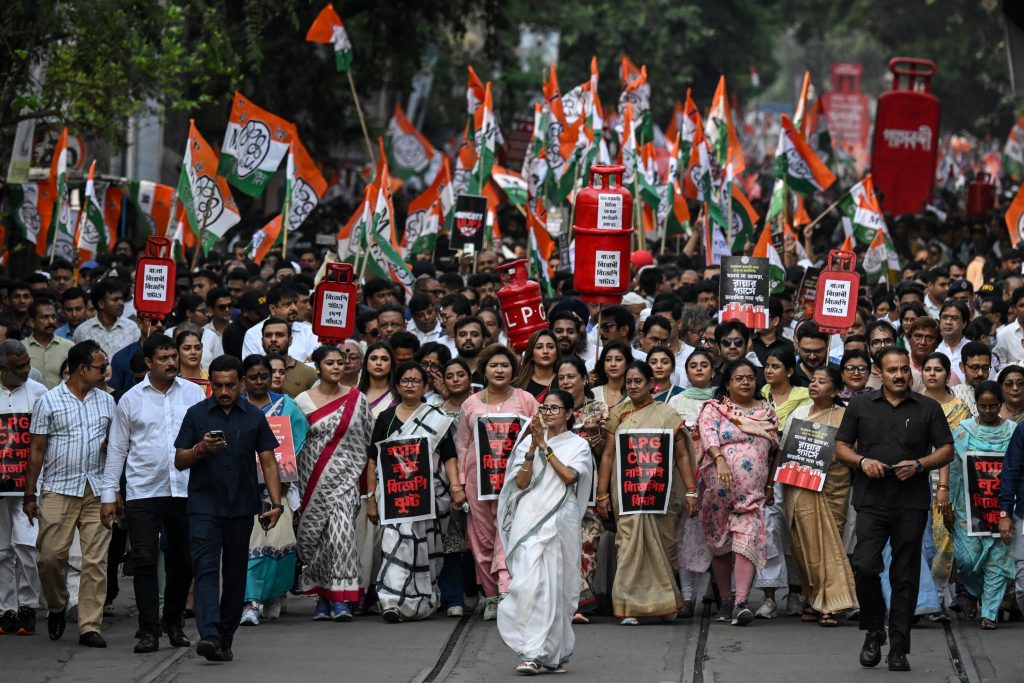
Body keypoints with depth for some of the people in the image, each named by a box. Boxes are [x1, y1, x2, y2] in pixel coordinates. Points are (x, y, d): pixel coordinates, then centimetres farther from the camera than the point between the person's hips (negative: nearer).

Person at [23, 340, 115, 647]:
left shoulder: (107, 401, 13)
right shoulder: (49, 401, 1)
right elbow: (37, 450, 2)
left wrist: (112, 445, -3)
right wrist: (29, 495, 0)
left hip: (97, 491, 3)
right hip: (58, 491, -3)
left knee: (96, 560, -2)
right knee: (51, 555, -5)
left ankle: (90, 626, 1)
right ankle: (57, 608, 22)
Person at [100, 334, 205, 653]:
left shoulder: (194, 394, 6)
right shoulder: (131, 399, 4)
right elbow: (117, 449, 7)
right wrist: (109, 494, 3)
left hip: (185, 491, 1)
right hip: (143, 492, -1)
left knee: (183, 562, 9)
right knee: (145, 561, -6)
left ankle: (173, 623, 26)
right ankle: (149, 629, -2)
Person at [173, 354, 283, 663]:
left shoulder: (254, 417, 6)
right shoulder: (196, 414, 4)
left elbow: (268, 463, 5)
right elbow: (179, 461, 5)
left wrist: (276, 503, -5)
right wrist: (201, 449, -16)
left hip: (241, 507, 2)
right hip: (204, 506, -2)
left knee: (235, 574, 7)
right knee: (206, 569, -14)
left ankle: (225, 640, 16)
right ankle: (208, 635, -26)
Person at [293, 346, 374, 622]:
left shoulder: (356, 399, 4)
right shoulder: (302, 401, 4)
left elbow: (368, 440, 8)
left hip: (345, 477, -1)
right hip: (313, 481, 1)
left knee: (341, 532, -16)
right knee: (314, 536, 2)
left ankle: (340, 599, -13)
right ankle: (322, 598, 16)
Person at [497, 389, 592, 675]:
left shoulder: (578, 445, 7)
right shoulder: (528, 442, 10)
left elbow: (569, 476, -9)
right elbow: (521, 482, 2)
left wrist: (545, 446, -8)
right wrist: (533, 446, -8)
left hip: (559, 521, -1)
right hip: (530, 519, 1)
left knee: (555, 585, 1)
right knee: (528, 582, -12)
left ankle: (553, 653, 12)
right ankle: (532, 653, -13)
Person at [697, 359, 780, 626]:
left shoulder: (767, 412, 14)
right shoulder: (713, 409, 5)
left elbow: (775, 451, 18)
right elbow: (709, 436, -13)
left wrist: (770, 485, 14)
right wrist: (720, 460, -30)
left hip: (752, 492, 0)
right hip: (719, 488, 0)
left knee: (747, 542, -13)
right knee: (720, 544, 7)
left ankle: (741, 602, -22)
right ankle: (726, 600, 17)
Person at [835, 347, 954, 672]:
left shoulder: (928, 408, 8)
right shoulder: (860, 406, 9)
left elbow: (946, 450, 8)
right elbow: (841, 448, 11)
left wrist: (920, 465, -10)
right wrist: (862, 461, -9)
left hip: (912, 504, 0)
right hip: (871, 501, 0)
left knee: (905, 577, 2)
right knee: (864, 567, -14)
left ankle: (898, 649, 8)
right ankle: (873, 632, 9)